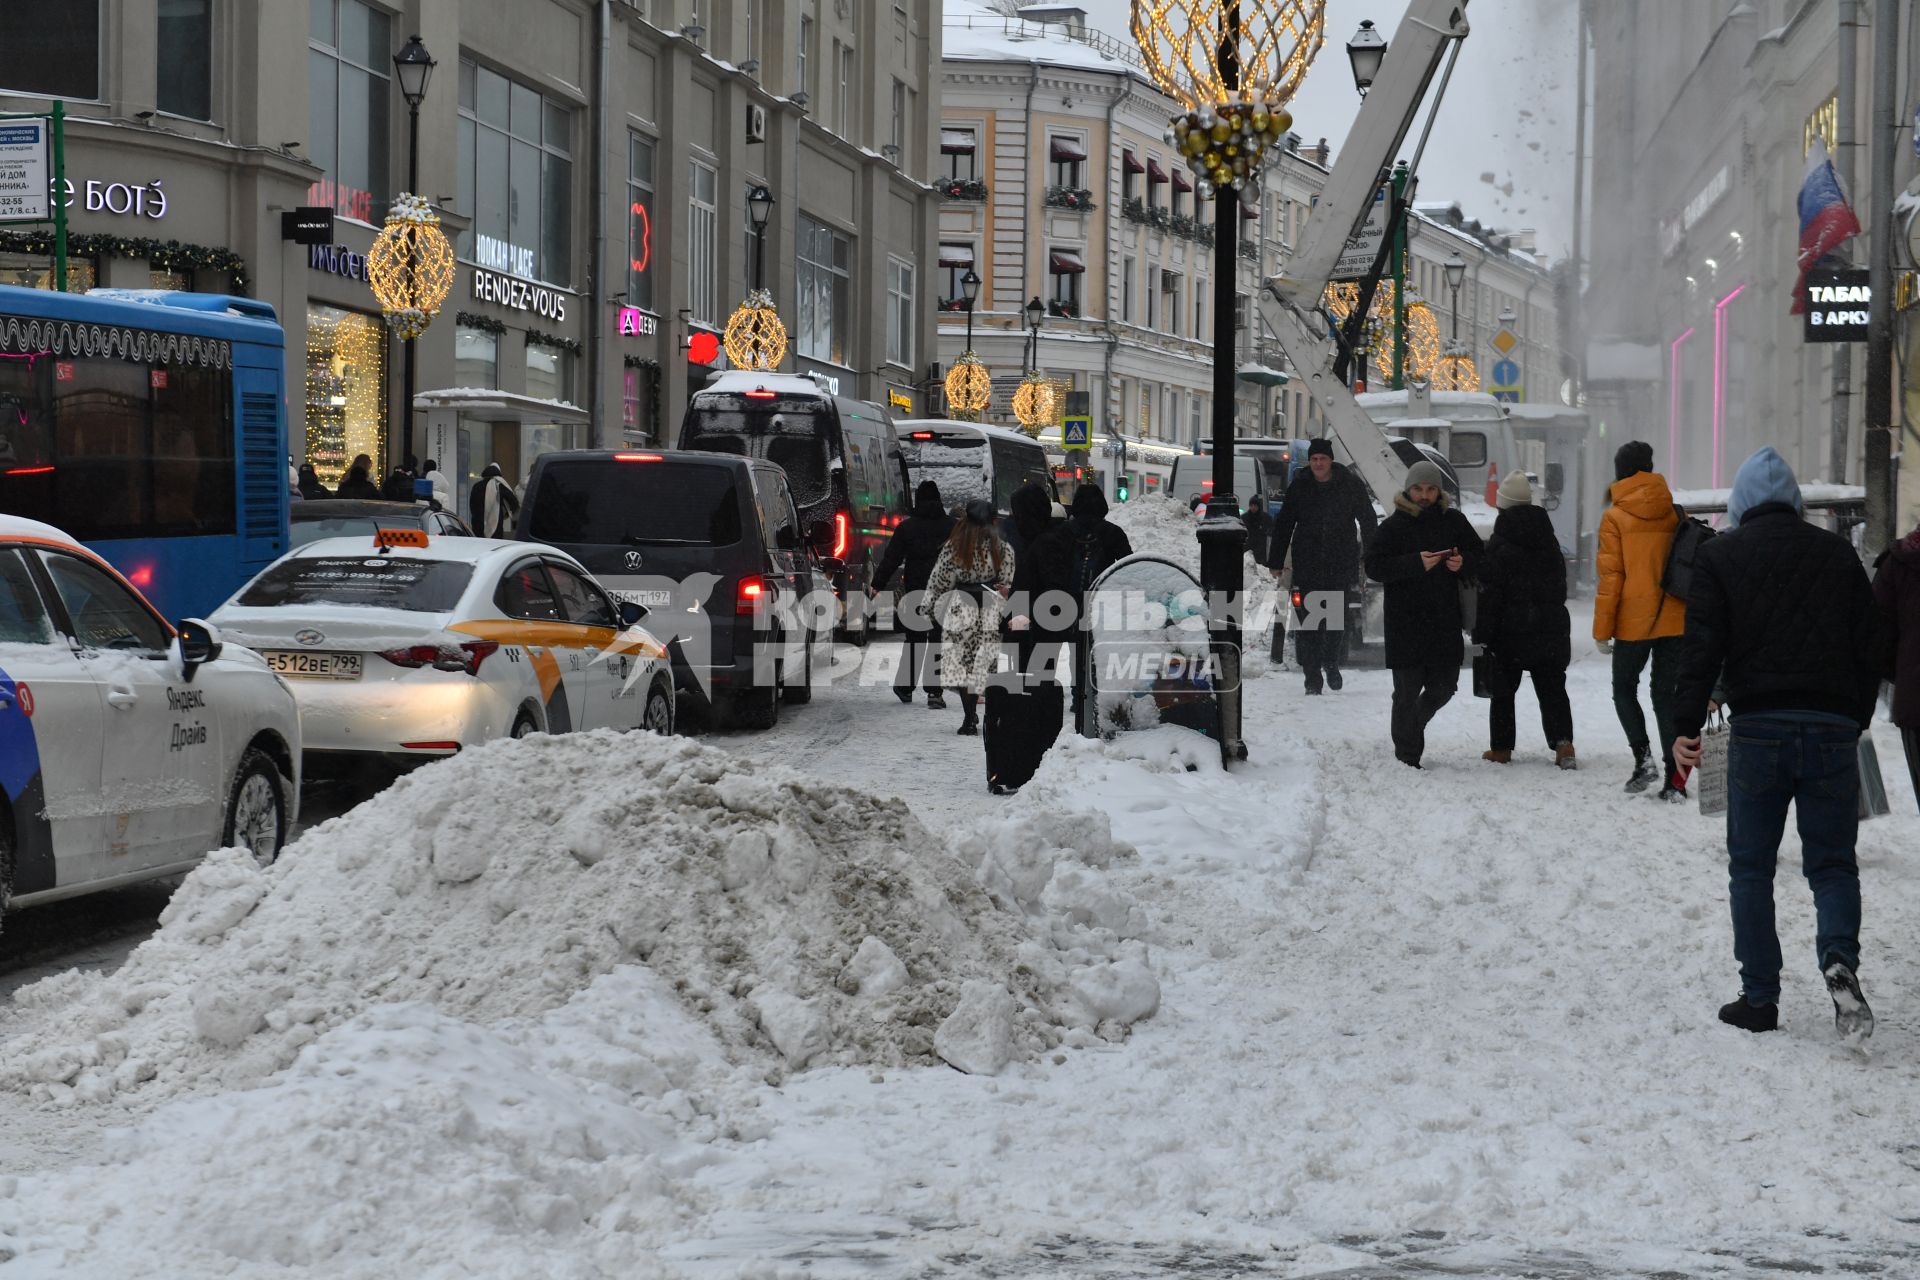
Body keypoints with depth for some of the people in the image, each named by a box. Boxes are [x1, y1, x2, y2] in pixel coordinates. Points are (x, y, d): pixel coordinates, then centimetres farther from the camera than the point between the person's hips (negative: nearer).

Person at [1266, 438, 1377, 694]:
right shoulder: (1299, 487, 2)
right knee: (1310, 618, -4)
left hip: (1342, 563, 0)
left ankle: (1331, 662, 27)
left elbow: (1368, 521, 7)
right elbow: (1283, 526, 7)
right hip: (1307, 565, 0)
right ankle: (1312, 676, 2)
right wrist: (1276, 563, 4)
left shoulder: (1350, 485, 0)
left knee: (1338, 616, 1)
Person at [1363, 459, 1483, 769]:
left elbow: (1479, 557, 16)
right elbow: (1374, 566, -11)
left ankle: (1411, 728, 40)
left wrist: (1463, 563, -8)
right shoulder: (1393, 525, -3)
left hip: (1445, 624, 4)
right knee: (1407, 692, -2)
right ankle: (1407, 757, 6)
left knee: (1443, 688, 12)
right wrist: (1416, 563, -22)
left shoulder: (1453, 521, 8)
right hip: (1405, 625, -4)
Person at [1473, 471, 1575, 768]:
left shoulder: (1500, 545, -11)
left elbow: (1489, 594, -14)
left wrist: (1481, 635, -11)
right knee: (1552, 688, 5)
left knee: (1503, 689, 8)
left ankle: (1501, 748, 10)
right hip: (1551, 626, 4)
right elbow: (1561, 584, 15)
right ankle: (1563, 742, -11)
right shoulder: (1548, 540, 8)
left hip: (1512, 629, -4)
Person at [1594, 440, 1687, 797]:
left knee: (1624, 688, 15)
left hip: (1633, 621, -3)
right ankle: (1673, 778, 1)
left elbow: (1610, 577, -8)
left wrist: (1602, 630, -3)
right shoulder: (1674, 515, 6)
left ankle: (1642, 753, -6)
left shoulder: (1615, 518, -6)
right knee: (1666, 694, 8)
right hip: (1674, 620, 3)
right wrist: (1693, 617, 20)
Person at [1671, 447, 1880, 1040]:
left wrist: (1686, 726, -5)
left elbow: (1701, 646, -5)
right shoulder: (1838, 553, 10)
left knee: (1751, 866, 9)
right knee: (1833, 862, 9)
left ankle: (1760, 997, 8)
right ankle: (1840, 957, -18)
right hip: (1833, 727, 2)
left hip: (1758, 727, -1)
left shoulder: (1720, 555, 3)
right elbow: (1869, 646, 11)